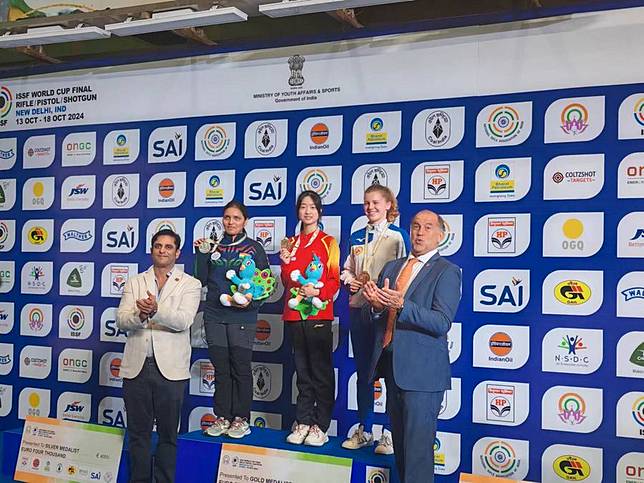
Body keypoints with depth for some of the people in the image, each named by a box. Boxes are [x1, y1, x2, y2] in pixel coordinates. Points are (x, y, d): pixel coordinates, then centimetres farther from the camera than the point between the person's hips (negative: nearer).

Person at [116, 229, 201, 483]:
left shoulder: (190, 284, 3)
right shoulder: (135, 282, 12)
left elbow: (184, 321, -13)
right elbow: (121, 320, 0)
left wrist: (156, 310, -29)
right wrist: (139, 315, -22)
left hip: (170, 367, -2)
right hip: (137, 366, 2)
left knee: (168, 433, 7)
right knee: (138, 432, 10)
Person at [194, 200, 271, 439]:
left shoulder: (254, 248, 3)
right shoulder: (214, 247, 11)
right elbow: (202, 280, 7)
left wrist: (252, 302, -14)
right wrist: (202, 254, -2)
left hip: (242, 317, -3)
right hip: (215, 316, 3)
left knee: (241, 369, 1)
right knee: (221, 369, 7)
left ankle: (241, 419, 9)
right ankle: (222, 417, 15)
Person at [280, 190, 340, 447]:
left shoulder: (328, 242, 3)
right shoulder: (292, 242, 15)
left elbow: (335, 281, -1)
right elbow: (287, 281, 14)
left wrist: (317, 291, -18)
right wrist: (286, 261, -3)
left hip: (319, 313, -4)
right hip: (295, 312, 4)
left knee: (321, 371, -1)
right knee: (302, 370, 9)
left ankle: (320, 427, 4)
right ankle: (303, 422, 15)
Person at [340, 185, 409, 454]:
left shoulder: (398, 236, -2)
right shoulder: (356, 237, 14)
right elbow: (347, 269, 21)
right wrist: (349, 280, 0)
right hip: (359, 309, 5)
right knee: (363, 371, 11)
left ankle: (393, 433, 9)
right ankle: (364, 431, 21)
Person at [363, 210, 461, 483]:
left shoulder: (447, 272, -7)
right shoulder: (391, 267, 13)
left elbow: (442, 322, -19)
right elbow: (375, 314, 10)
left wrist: (401, 305, -30)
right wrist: (376, 305, -14)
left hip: (421, 369, -7)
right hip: (390, 363, 7)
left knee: (417, 442, -3)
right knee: (399, 437, 19)